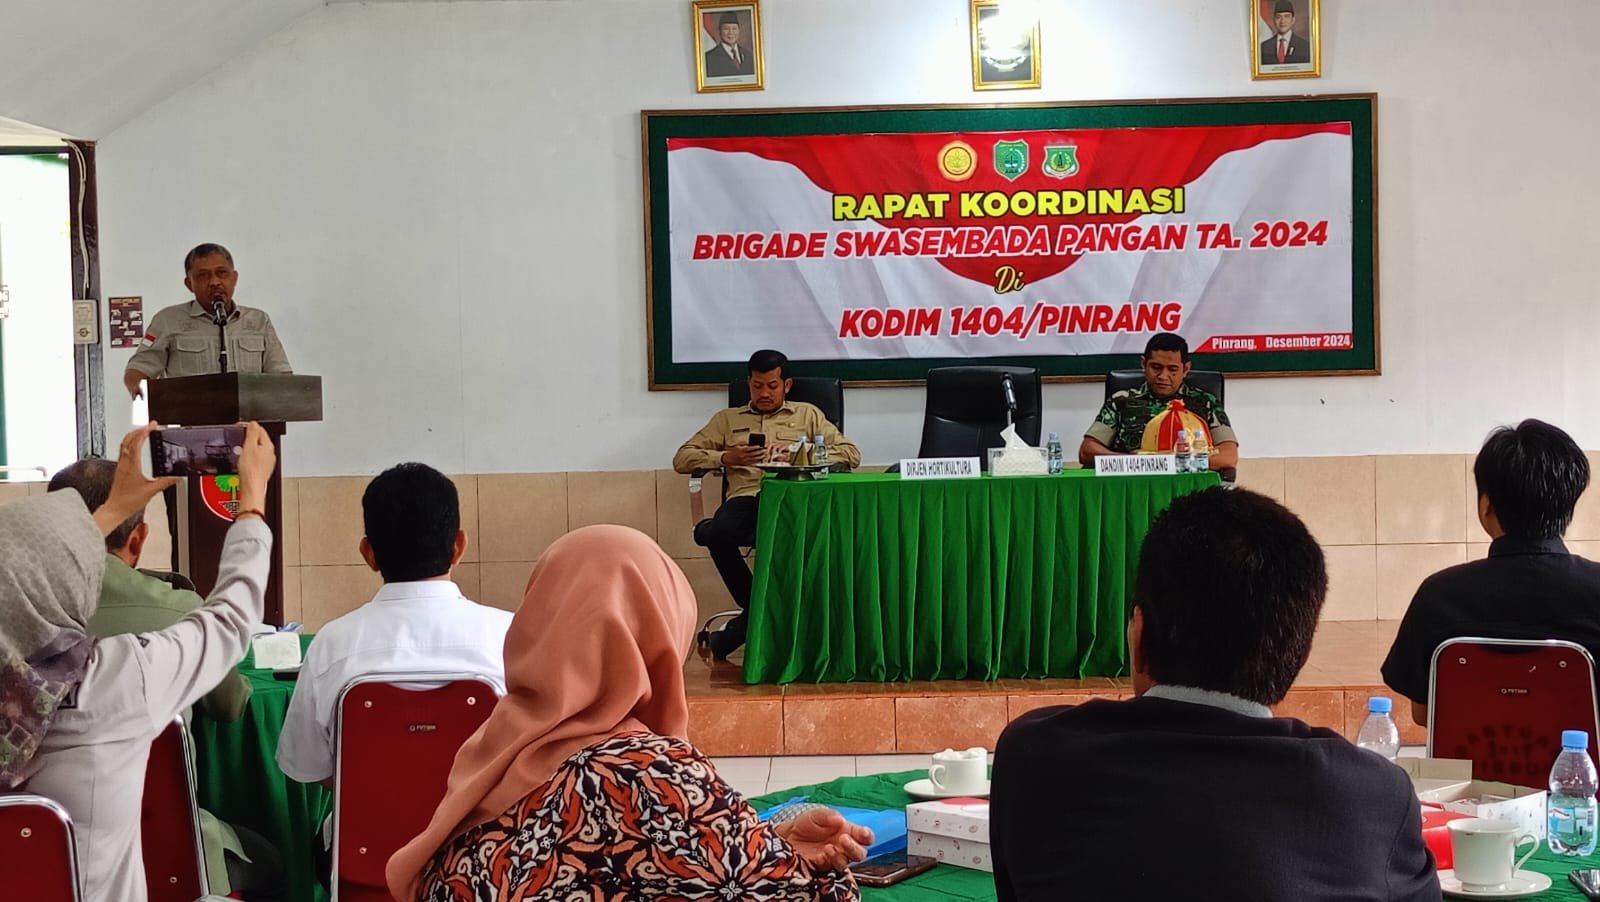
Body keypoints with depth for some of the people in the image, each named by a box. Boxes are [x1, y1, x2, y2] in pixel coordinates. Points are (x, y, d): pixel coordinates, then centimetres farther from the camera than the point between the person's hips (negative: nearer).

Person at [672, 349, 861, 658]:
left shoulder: (807, 414, 27)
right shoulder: (728, 419, 29)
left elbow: (851, 453, 15)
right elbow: (682, 458, 20)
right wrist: (725, 458, 2)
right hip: (745, 497, 2)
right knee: (718, 533, -37)